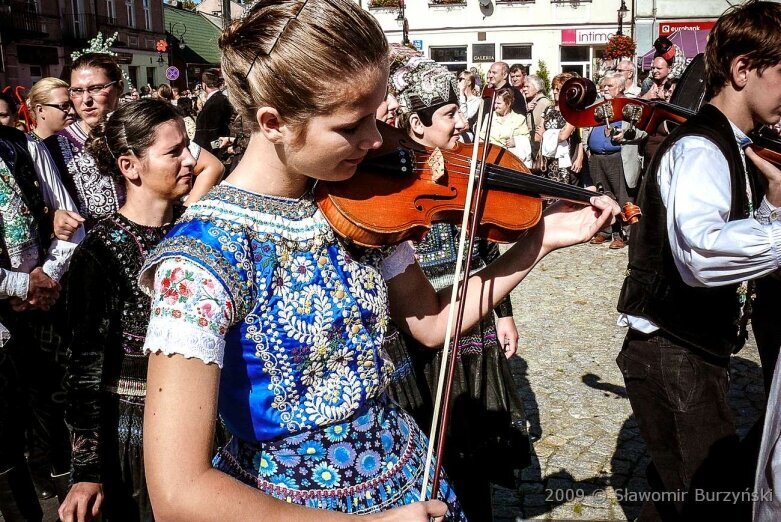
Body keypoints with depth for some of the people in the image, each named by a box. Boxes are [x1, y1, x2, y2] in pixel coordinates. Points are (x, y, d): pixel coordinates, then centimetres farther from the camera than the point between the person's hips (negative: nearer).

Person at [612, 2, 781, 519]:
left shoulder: (732, 149, 11)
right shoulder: (699, 149, -21)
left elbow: (737, 233, 17)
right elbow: (701, 252, -42)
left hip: (696, 351, 10)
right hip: (672, 354, -10)